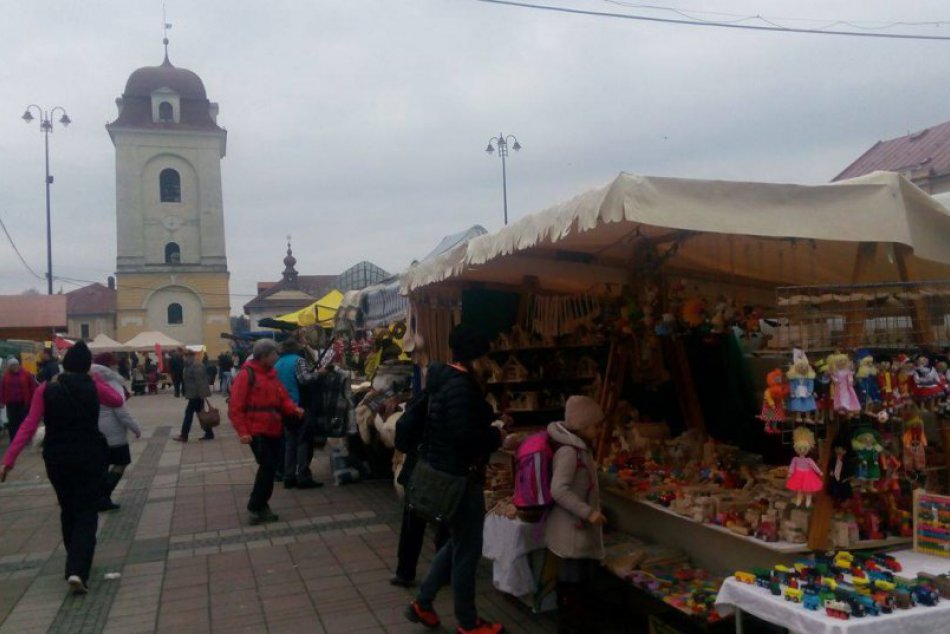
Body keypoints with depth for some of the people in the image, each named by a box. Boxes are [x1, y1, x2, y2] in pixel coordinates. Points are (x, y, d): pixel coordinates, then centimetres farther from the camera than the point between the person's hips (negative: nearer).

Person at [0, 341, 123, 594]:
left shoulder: (46, 390, -5)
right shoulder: (93, 387, -6)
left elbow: (28, 426, -11)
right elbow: (118, 400, 14)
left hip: (57, 459, 2)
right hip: (89, 457, -2)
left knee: (68, 510, 21)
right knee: (86, 513, 2)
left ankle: (75, 564, 35)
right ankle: (77, 570, -15)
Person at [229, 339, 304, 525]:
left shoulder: (272, 374, 12)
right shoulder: (246, 375, -12)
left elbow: (282, 398, 13)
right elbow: (235, 407, -14)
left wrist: (294, 409, -8)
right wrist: (242, 431, -20)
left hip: (273, 429, 8)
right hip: (257, 430, -8)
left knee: (271, 465, 10)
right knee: (268, 466, -9)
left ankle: (259, 505, 24)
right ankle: (256, 507, 6)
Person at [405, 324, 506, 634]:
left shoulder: (444, 380, 7)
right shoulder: (461, 387, -23)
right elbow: (464, 435, -31)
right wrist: (496, 436, -13)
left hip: (445, 472, 10)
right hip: (460, 477, -10)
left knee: (456, 543, 23)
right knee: (467, 551, 6)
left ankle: (422, 603, 31)